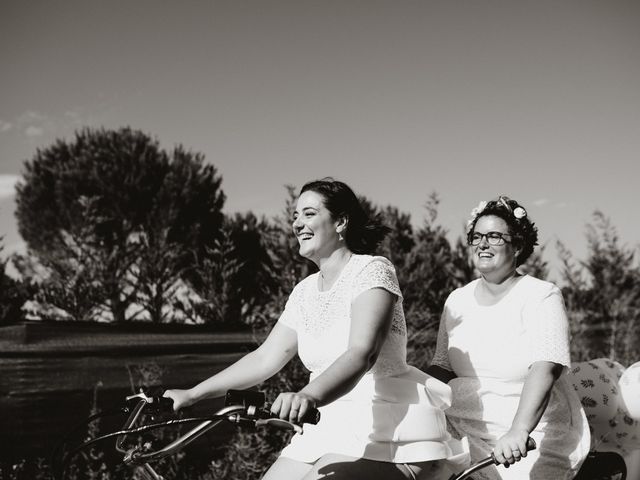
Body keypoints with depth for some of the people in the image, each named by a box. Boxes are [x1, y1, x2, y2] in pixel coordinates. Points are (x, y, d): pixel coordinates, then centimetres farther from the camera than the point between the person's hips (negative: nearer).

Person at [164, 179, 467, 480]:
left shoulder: (371, 270, -10)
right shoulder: (304, 291, 12)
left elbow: (361, 354, -25)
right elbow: (265, 358, 12)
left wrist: (309, 395, -43)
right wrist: (191, 395, 6)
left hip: (389, 432, -7)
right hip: (333, 428, 7)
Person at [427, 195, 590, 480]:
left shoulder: (542, 296, -7)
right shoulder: (457, 300, 9)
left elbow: (544, 370, -20)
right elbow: (442, 367, 14)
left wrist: (518, 431, -34)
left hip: (536, 438, -5)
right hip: (467, 431, 5)